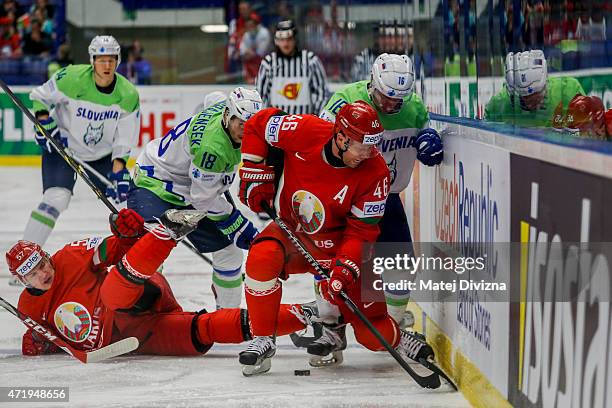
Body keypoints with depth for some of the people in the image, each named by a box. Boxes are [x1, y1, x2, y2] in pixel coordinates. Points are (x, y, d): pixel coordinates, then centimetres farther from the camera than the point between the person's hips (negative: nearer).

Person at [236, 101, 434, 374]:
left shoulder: (375, 171, -20)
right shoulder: (305, 131, -22)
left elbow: (362, 229, -15)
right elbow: (258, 125, -5)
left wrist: (346, 267, -29)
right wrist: (256, 178, -8)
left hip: (336, 244, -1)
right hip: (291, 229, 1)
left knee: (373, 335, -6)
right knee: (262, 258, -34)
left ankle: (396, 339, 33)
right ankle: (263, 340, -14)